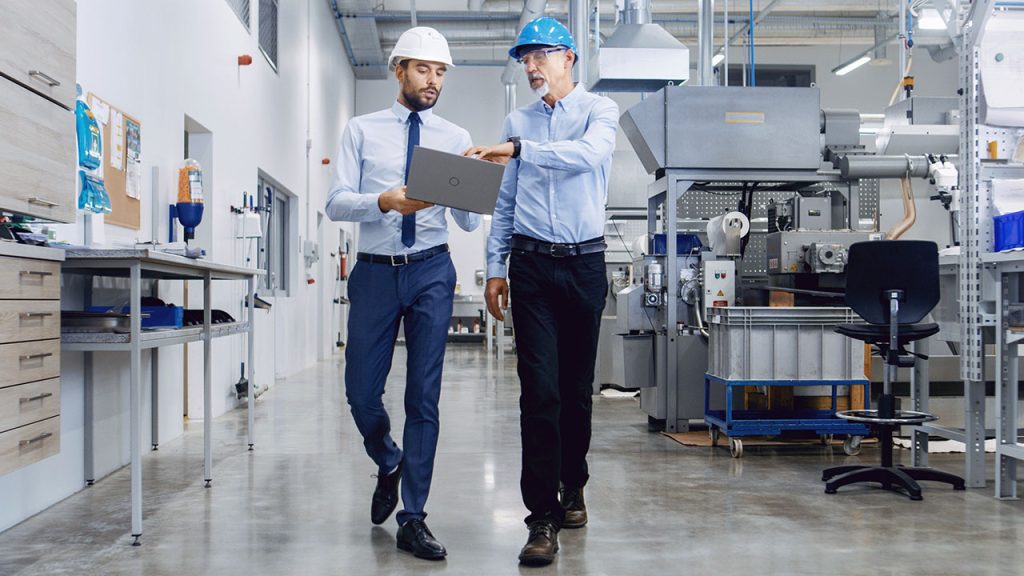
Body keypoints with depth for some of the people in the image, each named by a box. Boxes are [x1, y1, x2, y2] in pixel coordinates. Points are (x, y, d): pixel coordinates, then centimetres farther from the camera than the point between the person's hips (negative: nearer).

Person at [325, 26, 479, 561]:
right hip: (375, 272, 0)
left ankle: (412, 519, 10)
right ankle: (389, 465, 35)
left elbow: (468, 222, 3)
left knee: (424, 396, 1)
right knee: (361, 391, 3)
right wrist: (386, 201, -23)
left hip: (431, 272, 0)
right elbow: (336, 202, -5)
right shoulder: (361, 130, 5)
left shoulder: (456, 137, 7)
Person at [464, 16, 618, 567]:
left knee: (577, 387, 8)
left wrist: (516, 150, -30)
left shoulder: (599, 110, 2)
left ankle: (572, 486, 30)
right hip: (531, 263, 1)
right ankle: (543, 516, -5)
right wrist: (495, 266, 9)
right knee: (539, 389, -7)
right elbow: (504, 201, 14)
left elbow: (589, 154, -21)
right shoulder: (517, 122, 12)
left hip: (585, 263, -1)